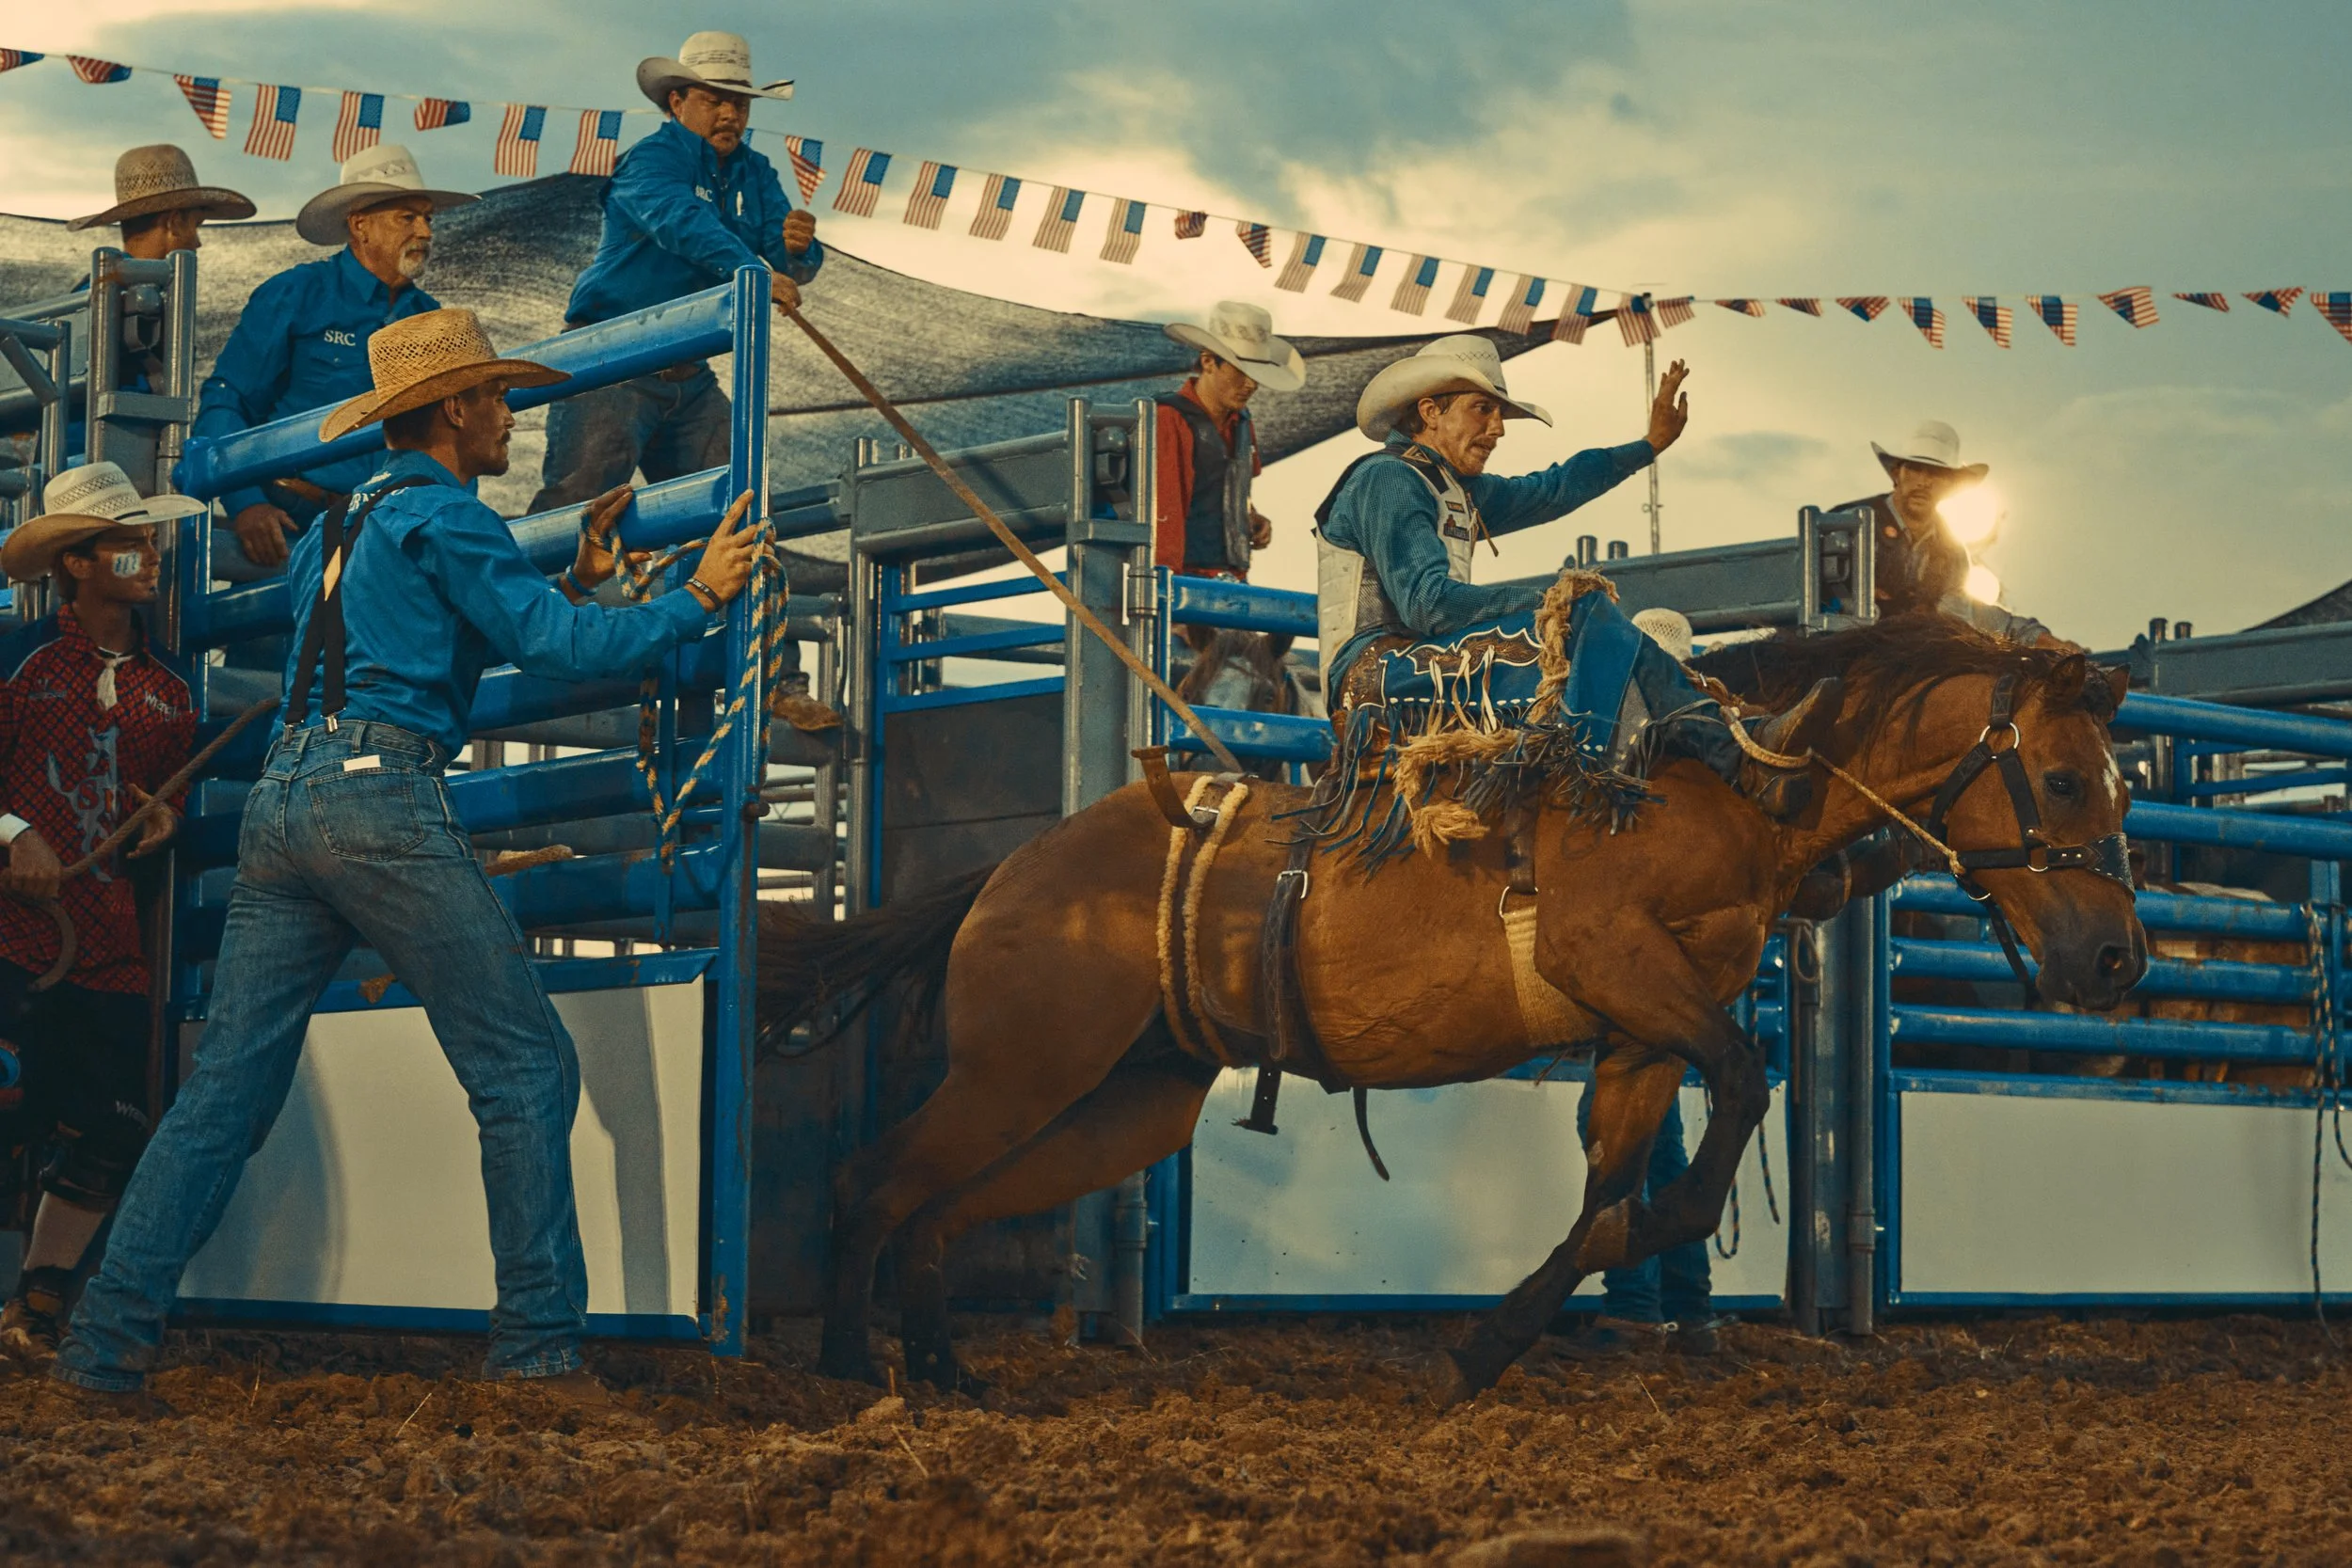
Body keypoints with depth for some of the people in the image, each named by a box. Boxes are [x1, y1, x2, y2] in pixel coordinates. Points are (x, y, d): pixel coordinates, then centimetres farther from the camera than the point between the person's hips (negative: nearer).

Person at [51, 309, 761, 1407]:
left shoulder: (335, 530, 27)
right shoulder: (440, 515, 0)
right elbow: (559, 646, -7)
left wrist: (577, 580, 32)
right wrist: (697, 598, 4)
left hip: (280, 802, 8)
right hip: (380, 792, -8)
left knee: (225, 1085, 5)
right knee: (525, 1067, -2)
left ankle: (105, 1342, -1)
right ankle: (537, 1344, -4)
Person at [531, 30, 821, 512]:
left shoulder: (755, 174, 12)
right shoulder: (652, 159, -10)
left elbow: (789, 261, 0)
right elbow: (683, 222, -32)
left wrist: (799, 248, -26)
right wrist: (752, 272, -47)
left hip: (688, 377, 7)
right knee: (577, 496, -18)